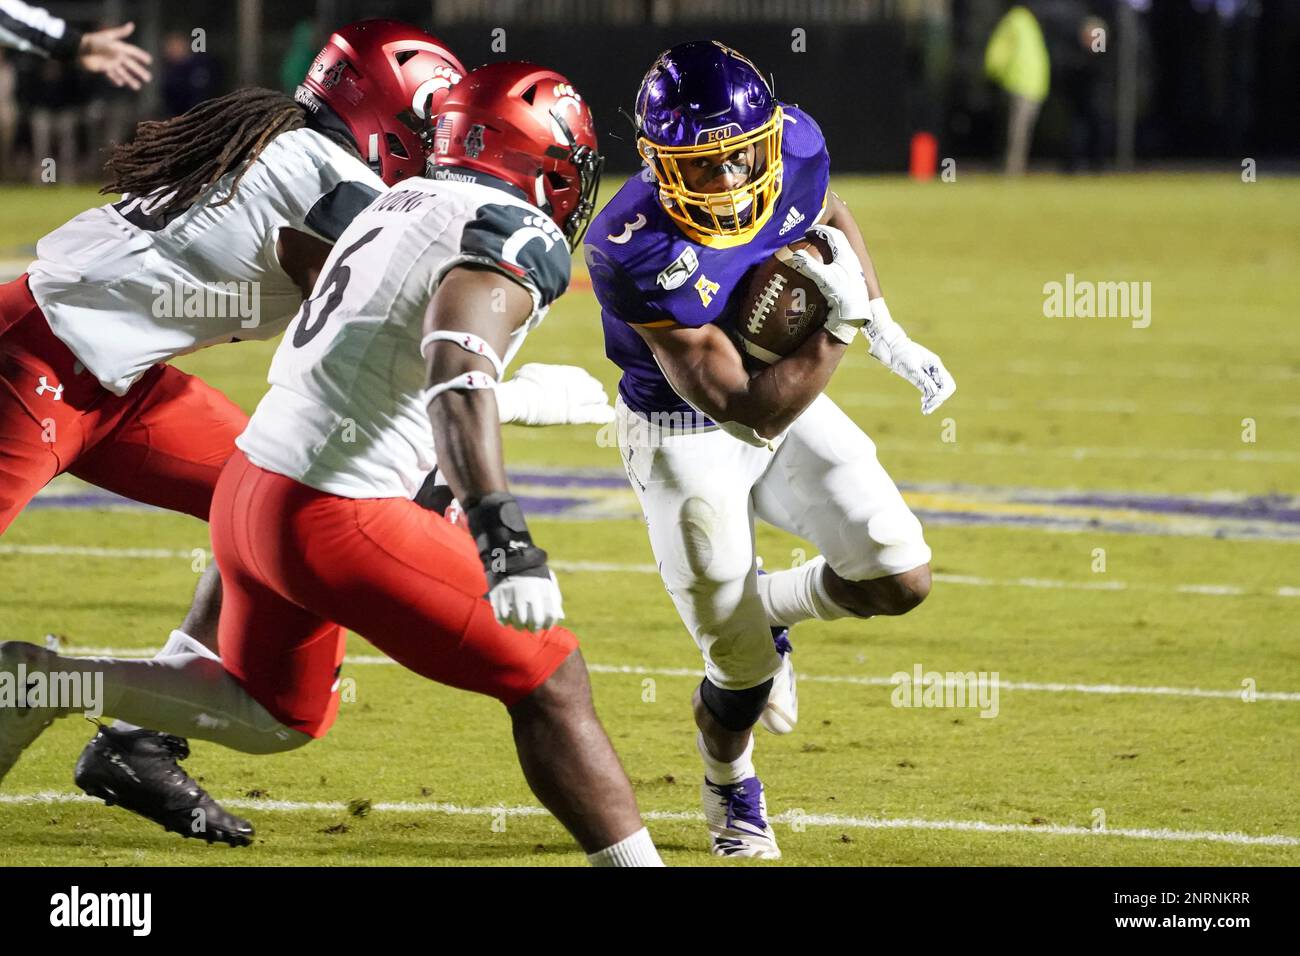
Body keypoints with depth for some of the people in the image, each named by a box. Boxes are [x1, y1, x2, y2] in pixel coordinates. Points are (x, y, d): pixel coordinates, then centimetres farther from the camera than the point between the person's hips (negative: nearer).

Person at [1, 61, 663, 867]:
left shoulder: (405, 204, 14)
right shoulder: (515, 235, -12)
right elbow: (459, 373, -30)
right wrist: (503, 536, -41)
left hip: (253, 485, 9)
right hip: (333, 519, -9)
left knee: (275, 714, 30)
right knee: (549, 684, 1)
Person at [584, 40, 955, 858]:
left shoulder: (794, 148, -20)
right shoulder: (641, 254, -36)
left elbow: (831, 217, 9)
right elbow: (748, 413, -33)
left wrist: (890, 337, 5)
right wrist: (841, 327, -40)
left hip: (790, 399, 5)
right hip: (686, 438, -5)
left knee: (900, 580, -10)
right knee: (744, 672, -6)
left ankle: (767, 607, 24)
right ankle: (731, 790, 29)